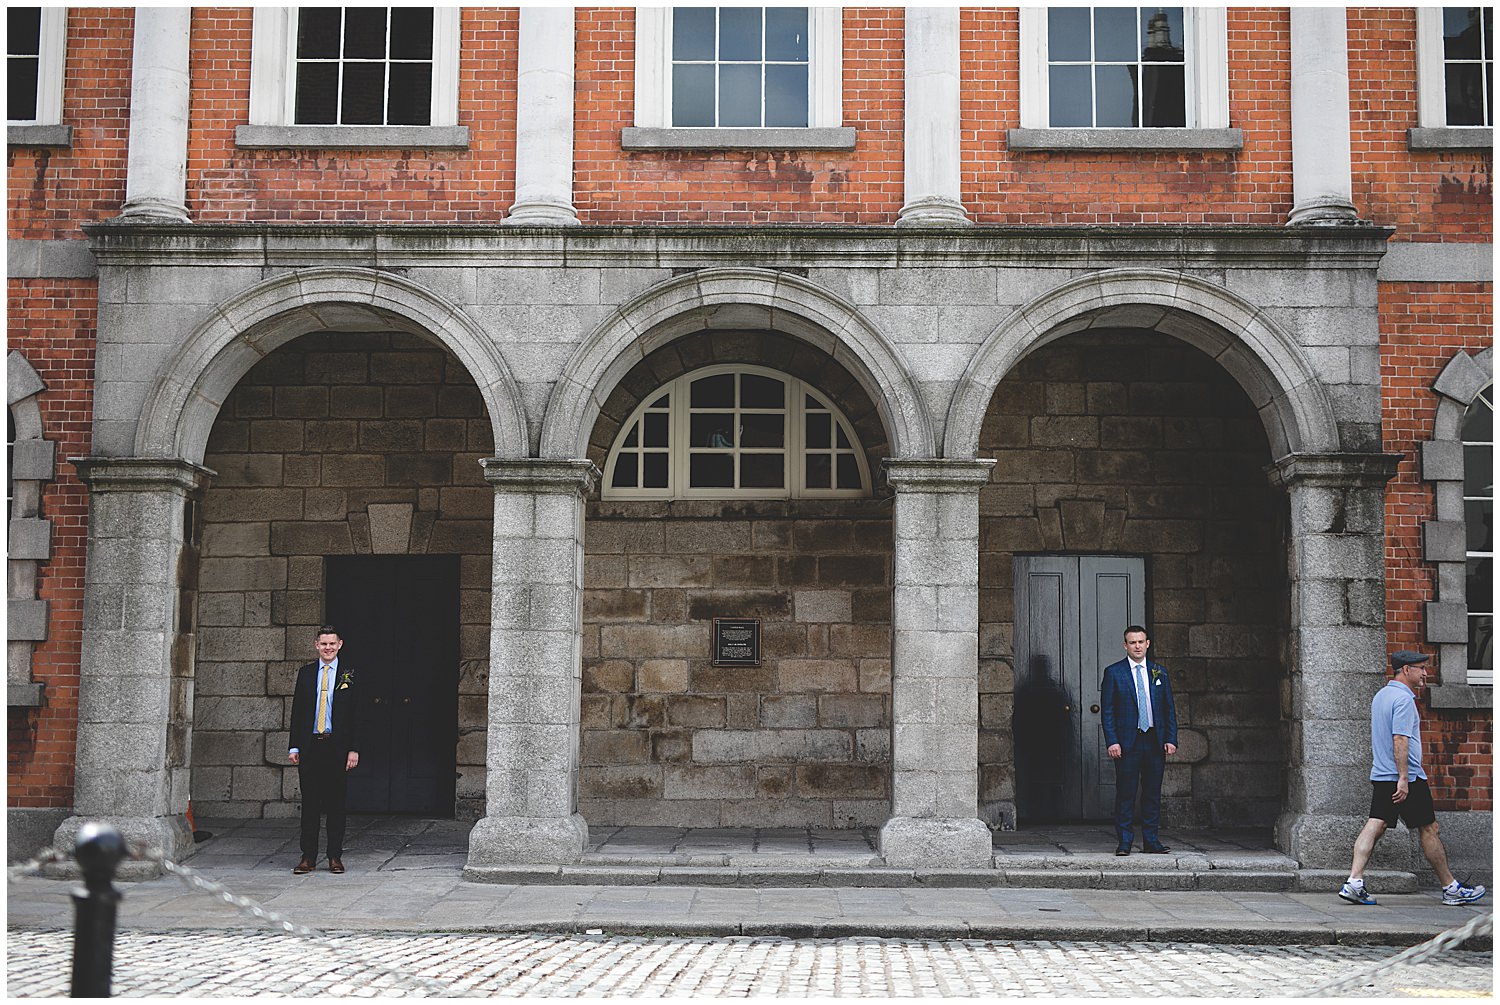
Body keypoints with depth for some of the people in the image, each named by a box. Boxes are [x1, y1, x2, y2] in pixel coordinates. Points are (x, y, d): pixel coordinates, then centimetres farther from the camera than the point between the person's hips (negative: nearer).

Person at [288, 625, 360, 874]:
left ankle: (335, 857, 10)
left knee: (336, 803, 3)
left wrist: (354, 749, -4)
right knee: (309, 802, 3)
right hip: (309, 746, 1)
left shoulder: (348, 675, 4)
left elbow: (355, 714, 2)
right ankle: (308, 857, 8)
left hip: (337, 747, -1)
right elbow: (297, 711, 9)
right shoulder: (305, 673, 9)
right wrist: (294, 746, 2)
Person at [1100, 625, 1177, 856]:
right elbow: (1107, 711, -1)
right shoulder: (1113, 672, 2)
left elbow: (1169, 708, 12)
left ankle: (1151, 841, 13)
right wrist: (1112, 741, -11)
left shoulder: (1159, 672, 11)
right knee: (1125, 793, -3)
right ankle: (1124, 841, 4)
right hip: (1127, 742, -3)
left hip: (1155, 741, 3)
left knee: (1153, 793, 6)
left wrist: (1171, 739, 2)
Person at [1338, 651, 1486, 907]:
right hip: (1407, 778, -8)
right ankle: (1451, 889, 12)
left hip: (1381, 777, 9)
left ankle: (1354, 882, -11)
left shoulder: (1380, 695, 17)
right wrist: (1403, 779, -24)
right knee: (1428, 829, 2)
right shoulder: (1403, 698, -14)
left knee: (1375, 826, 0)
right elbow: (1400, 739, -22)